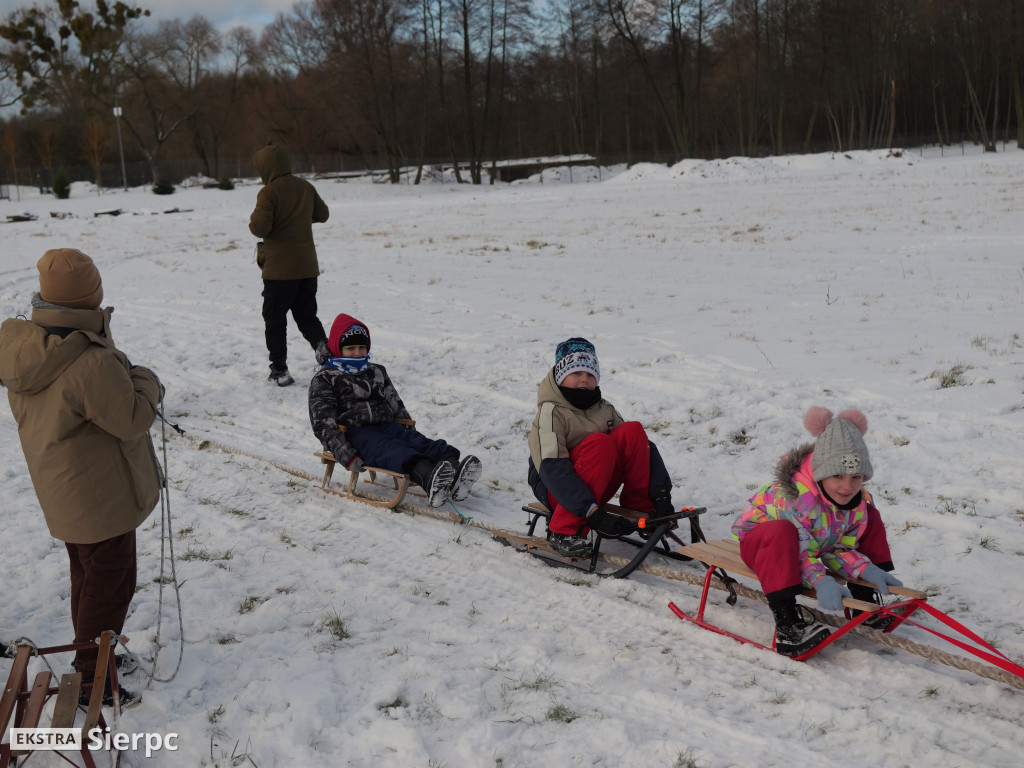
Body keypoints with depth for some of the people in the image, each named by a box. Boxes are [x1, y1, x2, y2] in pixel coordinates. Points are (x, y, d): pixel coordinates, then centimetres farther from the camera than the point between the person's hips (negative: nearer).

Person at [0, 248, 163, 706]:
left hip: (61, 490, 9)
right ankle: (91, 680, 19)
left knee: (87, 574, 26)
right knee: (109, 582, 7)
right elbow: (133, 419, -24)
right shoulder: (93, 364, -33)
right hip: (102, 494, -9)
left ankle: (90, 654, 43)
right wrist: (145, 381, -6)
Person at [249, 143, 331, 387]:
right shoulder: (305, 187, 6)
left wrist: (253, 219, 2)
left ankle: (279, 370, 7)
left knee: (274, 320, 6)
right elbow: (322, 214, 17)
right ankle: (323, 347, -9)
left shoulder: (269, 192, -14)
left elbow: (260, 228, -19)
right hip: (307, 266, 6)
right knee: (307, 315, 16)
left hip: (279, 268, -6)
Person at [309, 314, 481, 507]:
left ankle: (454, 480, -57)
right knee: (390, 448, -37)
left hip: (386, 426, 5)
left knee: (418, 442, -27)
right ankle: (429, 480, -68)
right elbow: (323, 425, -3)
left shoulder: (377, 372, 26)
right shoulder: (324, 379, 7)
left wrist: (410, 434, 13)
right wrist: (348, 457, -16)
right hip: (354, 433, -5)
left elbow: (397, 408, 28)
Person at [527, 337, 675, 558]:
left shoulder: (605, 409, 5)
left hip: (598, 488, 5)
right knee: (600, 443, -32)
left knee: (632, 431, -13)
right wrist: (594, 514, -36)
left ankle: (641, 509, -8)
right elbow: (553, 470, -26)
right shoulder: (551, 412, -14)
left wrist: (661, 493, -15)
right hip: (558, 492, -5)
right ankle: (564, 532, -30)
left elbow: (643, 448, 0)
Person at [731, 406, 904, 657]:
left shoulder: (859, 499, -13)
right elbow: (799, 553, -33)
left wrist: (866, 569, -23)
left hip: (815, 544, 8)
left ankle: (865, 601, 6)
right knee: (781, 533, -43)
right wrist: (821, 581, -48)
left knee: (869, 515, 2)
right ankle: (786, 627, -43)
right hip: (757, 540, -8)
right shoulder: (796, 497, -36)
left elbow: (839, 548, -6)